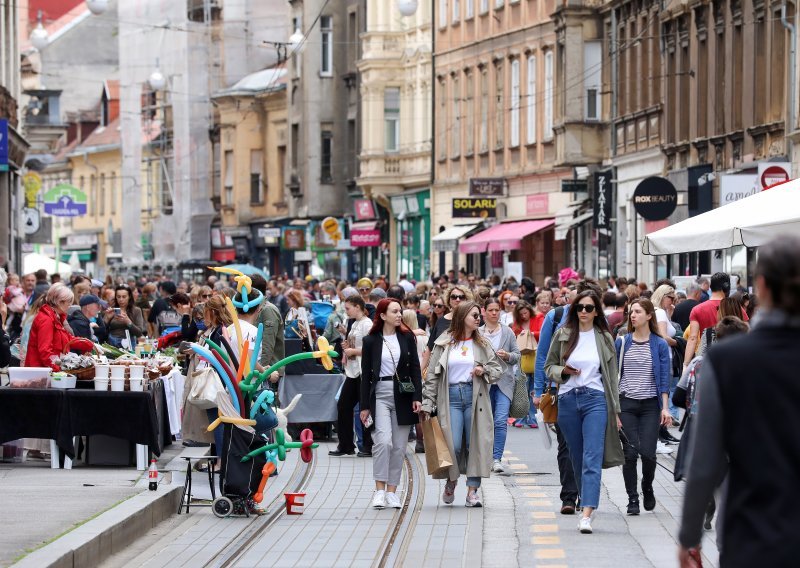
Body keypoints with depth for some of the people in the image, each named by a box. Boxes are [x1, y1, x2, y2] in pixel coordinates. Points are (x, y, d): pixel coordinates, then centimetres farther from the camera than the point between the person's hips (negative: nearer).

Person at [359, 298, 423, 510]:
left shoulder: (407, 338, 8)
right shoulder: (371, 341, 3)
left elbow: (415, 369, 7)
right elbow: (366, 374, 5)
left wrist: (417, 397, -3)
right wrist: (364, 405, 2)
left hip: (403, 396, 2)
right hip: (380, 395, -2)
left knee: (399, 446, 3)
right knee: (383, 440, -18)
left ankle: (391, 492, 10)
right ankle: (380, 490, -12)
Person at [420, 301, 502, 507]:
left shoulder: (482, 343, 10)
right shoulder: (444, 343, 4)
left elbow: (497, 369, 13)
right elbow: (433, 375, 3)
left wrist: (484, 371, -9)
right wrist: (427, 403, -3)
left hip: (475, 396, 2)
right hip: (451, 396, -2)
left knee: (475, 444, -3)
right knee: (453, 445, -8)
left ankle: (472, 491, 2)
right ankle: (451, 483, 18)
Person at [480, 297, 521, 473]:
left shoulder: (508, 332, 6)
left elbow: (517, 355, 8)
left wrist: (507, 356, -11)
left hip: (504, 381, 0)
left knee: (501, 420, -12)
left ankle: (497, 458, -13)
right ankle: (488, 457, 20)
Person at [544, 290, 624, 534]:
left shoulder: (604, 338, 5)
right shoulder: (563, 335, 6)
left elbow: (612, 375, 9)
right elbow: (549, 366, 13)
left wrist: (615, 410, 7)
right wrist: (563, 371, -9)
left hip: (595, 399, -2)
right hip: (568, 400, 2)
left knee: (592, 459, -13)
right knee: (577, 458, 9)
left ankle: (587, 515, -22)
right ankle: (588, 501, 25)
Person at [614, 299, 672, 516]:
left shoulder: (660, 345, 3)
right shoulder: (621, 343, 6)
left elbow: (664, 378, 1)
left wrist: (665, 407, -6)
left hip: (650, 404, -1)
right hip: (626, 404, 1)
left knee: (648, 453, -7)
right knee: (630, 452, -4)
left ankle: (647, 488, 22)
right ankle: (632, 498, 6)